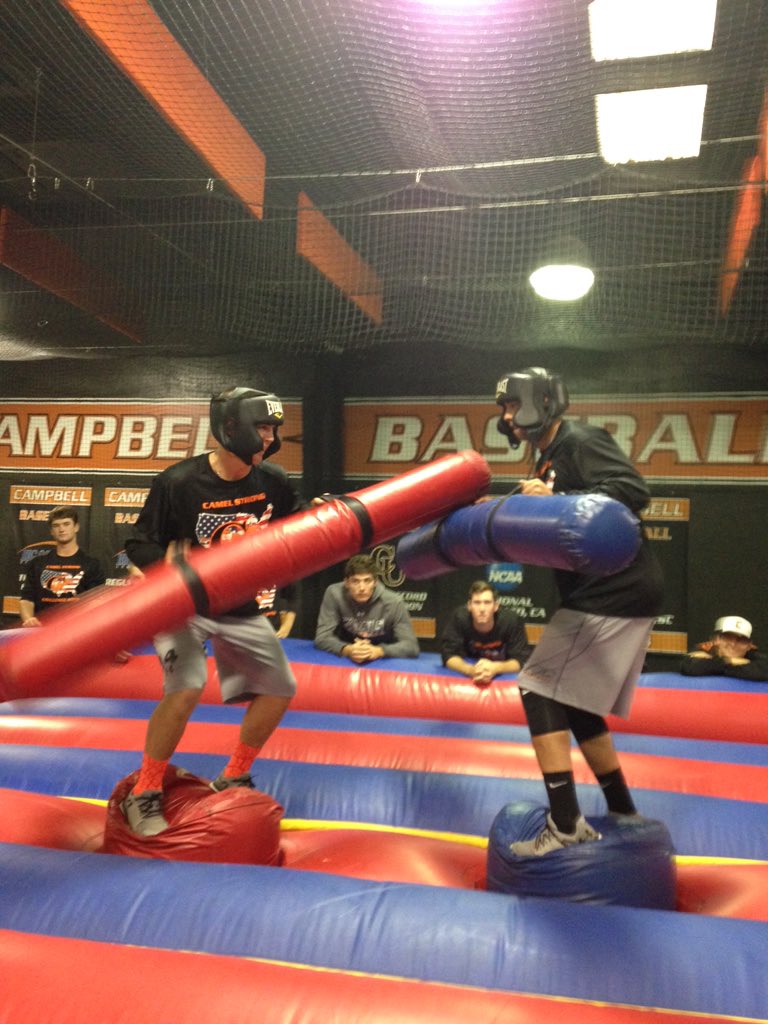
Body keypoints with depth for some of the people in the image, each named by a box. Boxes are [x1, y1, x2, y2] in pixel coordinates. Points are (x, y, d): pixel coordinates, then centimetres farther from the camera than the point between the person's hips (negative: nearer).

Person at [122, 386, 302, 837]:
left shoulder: (273, 481, -8)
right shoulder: (178, 482, -21)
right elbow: (140, 545, -13)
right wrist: (174, 559, -32)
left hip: (241, 609, 6)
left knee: (279, 688, 4)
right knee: (186, 688, -25)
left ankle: (234, 778, 26)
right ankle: (145, 794, -2)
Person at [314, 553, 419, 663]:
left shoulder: (393, 602, -15)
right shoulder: (334, 594, -14)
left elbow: (411, 646, -16)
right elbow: (322, 637, -13)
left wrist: (378, 651, -33)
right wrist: (347, 650, -32)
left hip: (384, 663, 0)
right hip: (346, 661, 0)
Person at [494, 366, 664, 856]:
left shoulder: (582, 441, -10)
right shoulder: (546, 459, 17)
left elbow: (634, 490, -24)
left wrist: (557, 501, -30)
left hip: (615, 593, -10)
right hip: (601, 594, 10)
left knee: (541, 691, -8)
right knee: (576, 703, 16)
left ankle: (566, 823, -4)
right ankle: (622, 815, 27)